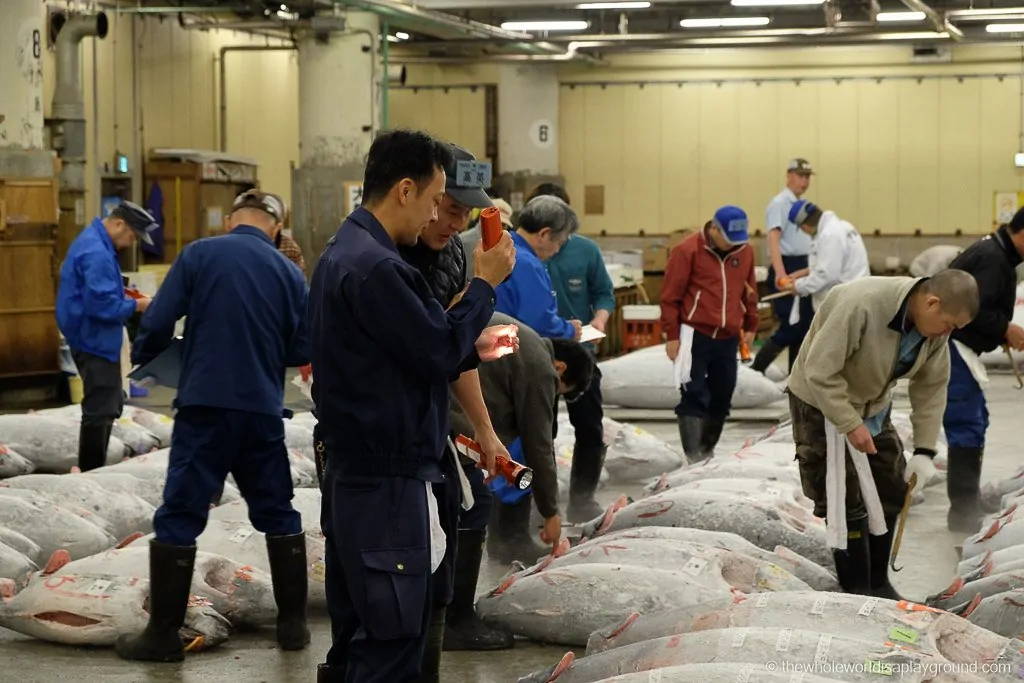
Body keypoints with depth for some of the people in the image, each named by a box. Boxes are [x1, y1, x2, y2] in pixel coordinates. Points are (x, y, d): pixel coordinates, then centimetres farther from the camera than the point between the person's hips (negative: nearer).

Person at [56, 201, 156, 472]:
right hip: (95, 342, -11)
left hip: (96, 341, 11)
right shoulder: (96, 253, -23)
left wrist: (125, 297, 8)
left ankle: (94, 471, 28)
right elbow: (101, 305, -28)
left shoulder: (94, 242, 12)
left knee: (110, 405, 19)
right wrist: (135, 306, -16)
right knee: (100, 411, -5)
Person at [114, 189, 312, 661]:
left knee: (179, 517, 3)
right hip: (263, 410, 3)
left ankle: (163, 635, 4)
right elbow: (302, 351, 7)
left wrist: (141, 358, 14)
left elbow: (157, 323, -6)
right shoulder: (289, 273, 4)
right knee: (278, 516, 16)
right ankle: (293, 623, 19)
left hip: (205, 405, -3)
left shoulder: (199, 255, -4)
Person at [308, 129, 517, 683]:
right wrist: (485, 284, -6)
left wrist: (472, 348, 9)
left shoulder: (342, 253, 13)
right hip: (389, 482, -10)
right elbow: (438, 352, -17)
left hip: (351, 474, 10)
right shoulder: (375, 268, -21)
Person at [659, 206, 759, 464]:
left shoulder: (745, 251, 4)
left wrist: (750, 325, 19)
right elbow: (670, 296, -9)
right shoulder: (688, 250, -12)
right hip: (695, 335, -6)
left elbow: (749, 291, 17)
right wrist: (672, 335, -8)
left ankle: (707, 449, 24)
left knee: (722, 395, 10)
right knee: (694, 394, -8)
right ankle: (694, 454, -10)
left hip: (728, 337, 6)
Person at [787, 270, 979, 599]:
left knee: (890, 492, 10)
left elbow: (931, 387, -2)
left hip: (872, 406, 7)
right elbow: (820, 371, -32)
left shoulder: (934, 327, -12)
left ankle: (878, 583, 25)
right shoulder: (861, 304, -37)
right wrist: (851, 424, -29)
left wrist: (924, 451, -4)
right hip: (823, 402, -7)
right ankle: (856, 593, 4)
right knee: (847, 503, -7)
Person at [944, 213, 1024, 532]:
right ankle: (963, 512, -10)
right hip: (951, 347, -11)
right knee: (968, 427, -11)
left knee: (976, 420, 20)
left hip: (954, 345, 11)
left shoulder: (995, 253, 14)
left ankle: (968, 501, 32)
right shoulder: (993, 259, -19)